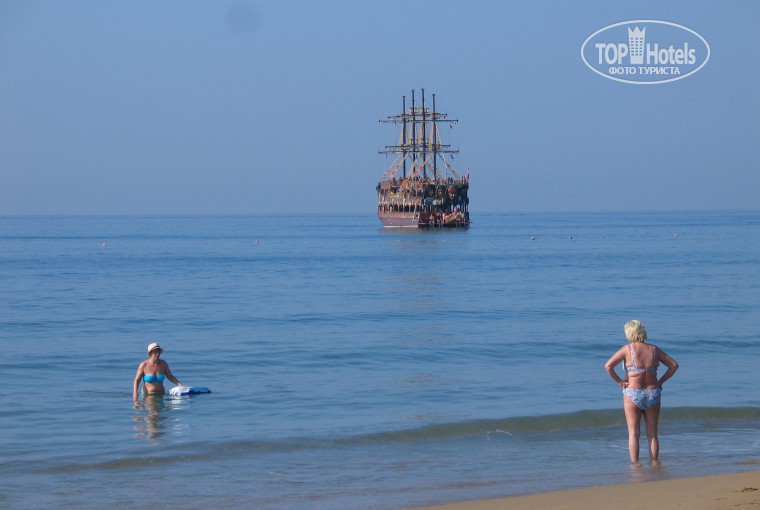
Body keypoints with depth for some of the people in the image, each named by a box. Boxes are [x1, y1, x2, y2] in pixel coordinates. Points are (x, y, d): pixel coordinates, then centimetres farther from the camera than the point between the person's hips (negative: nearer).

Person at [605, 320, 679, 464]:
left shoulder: (627, 349, -7)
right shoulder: (654, 349, 3)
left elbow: (608, 366, -16)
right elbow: (674, 365, 7)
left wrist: (619, 381, -5)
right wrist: (660, 381, 8)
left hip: (633, 394, -3)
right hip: (653, 394, 3)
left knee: (633, 434, 2)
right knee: (652, 434, 10)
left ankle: (635, 464, -2)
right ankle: (654, 463, 7)